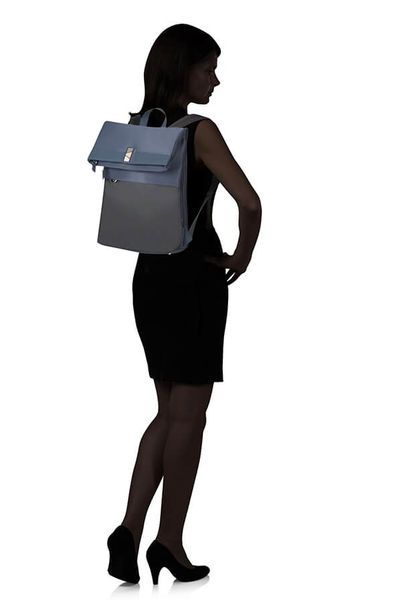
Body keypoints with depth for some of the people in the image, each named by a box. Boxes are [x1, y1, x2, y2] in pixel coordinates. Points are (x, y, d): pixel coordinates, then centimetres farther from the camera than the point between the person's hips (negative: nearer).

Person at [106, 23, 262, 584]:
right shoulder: (199, 130, -15)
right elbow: (249, 202, -24)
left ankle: (129, 529, 5)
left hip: (149, 276, 7)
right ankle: (169, 543, 12)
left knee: (170, 413, 16)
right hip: (196, 278, -7)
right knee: (188, 419, 4)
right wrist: (243, 256, -8)